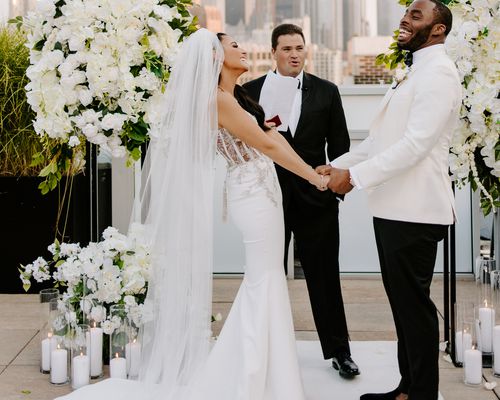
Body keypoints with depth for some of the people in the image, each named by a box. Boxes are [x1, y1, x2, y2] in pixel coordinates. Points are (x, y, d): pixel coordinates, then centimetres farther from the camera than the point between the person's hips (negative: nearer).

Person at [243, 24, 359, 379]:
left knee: (325, 277, 7)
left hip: (316, 200, 0)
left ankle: (338, 350, 19)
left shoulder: (326, 92, 3)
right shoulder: (251, 91, 1)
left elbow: (340, 145, 6)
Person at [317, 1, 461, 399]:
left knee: (413, 302, -2)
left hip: (415, 212, -10)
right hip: (394, 207, 10)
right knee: (403, 299, 14)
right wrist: (339, 165, 10)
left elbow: (415, 144, -22)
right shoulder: (416, 72, 21)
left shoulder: (438, 74, -12)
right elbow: (380, 140, 20)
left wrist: (355, 175, -20)